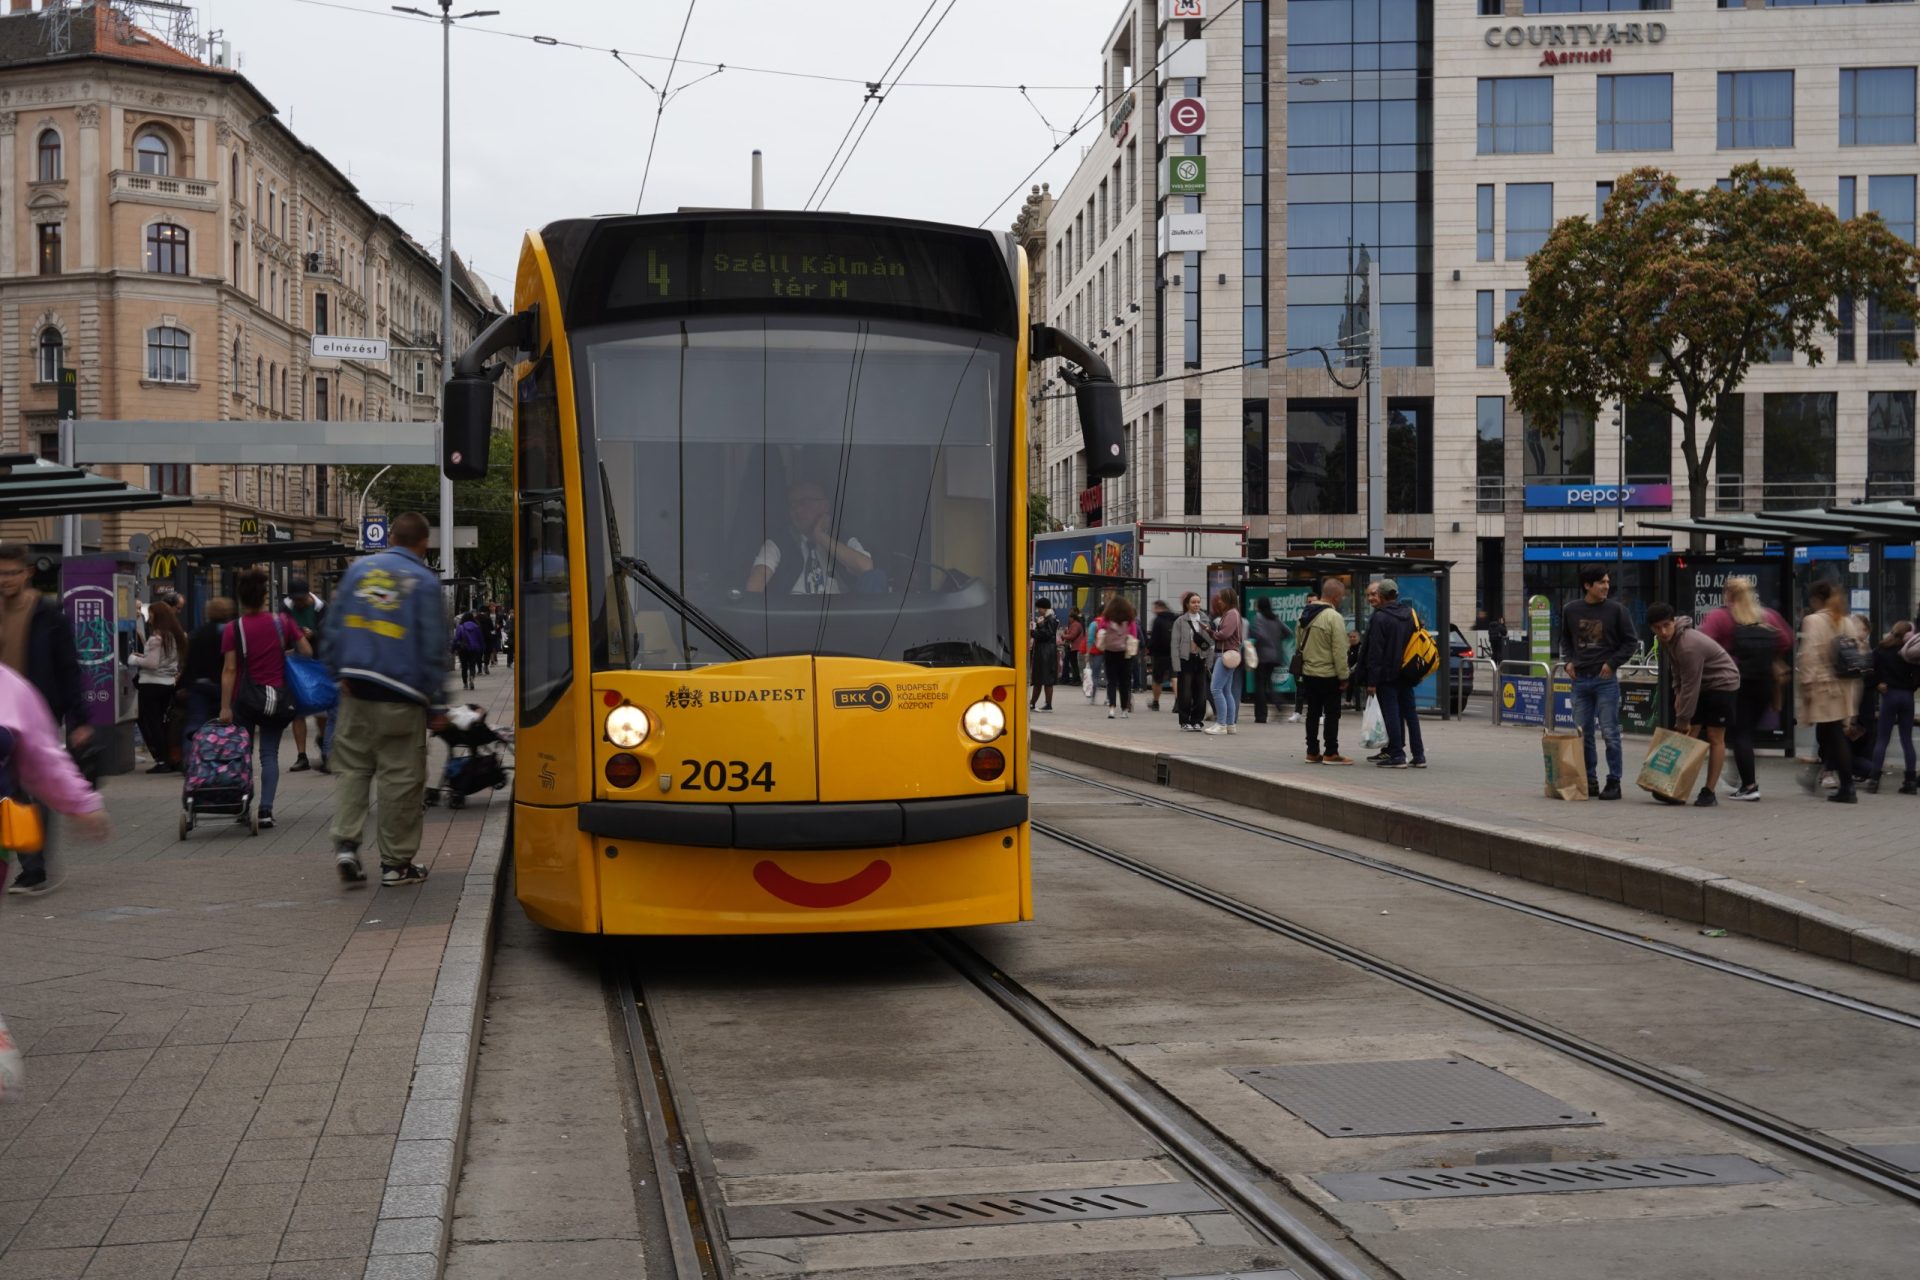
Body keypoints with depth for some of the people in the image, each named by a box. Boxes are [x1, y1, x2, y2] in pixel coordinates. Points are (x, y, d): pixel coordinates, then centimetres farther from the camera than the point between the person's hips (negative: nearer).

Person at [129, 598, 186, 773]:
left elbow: (152, 663, -19)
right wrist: (144, 657, 17)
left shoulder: (156, 637, -16)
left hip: (152, 684, -8)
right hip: (169, 684, 8)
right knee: (162, 722, 16)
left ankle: (162, 760, -3)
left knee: (149, 722, 0)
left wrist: (134, 660, -4)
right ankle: (171, 759, 14)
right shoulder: (176, 635, 9)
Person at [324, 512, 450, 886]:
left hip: (356, 689, 4)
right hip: (401, 698, -4)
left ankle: (345, 842, -1)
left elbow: (335, 627, 9)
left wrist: (339, 674, 16)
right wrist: (436, 704, 1)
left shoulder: (359, 568, 7)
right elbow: (433, 648, -4)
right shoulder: (424, 581, -4)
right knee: (402, 777, 3)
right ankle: (396, 862, 9)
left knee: (352, 767, 13)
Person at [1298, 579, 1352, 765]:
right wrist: (1343, 676, -12)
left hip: (1308, 673, 7)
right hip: (1328, 675, -7)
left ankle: (1312, 752, 16)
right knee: (1332, 714, 0)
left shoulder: (1305, 614, 7)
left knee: (1313, 712, 13)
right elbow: (1339, 651, -18)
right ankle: (1330, 754, 1)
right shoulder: (1333, 617, -18)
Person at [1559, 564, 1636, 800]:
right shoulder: (1571, 610, 5)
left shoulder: (1616, 610, -4)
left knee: (1610, 733, -4)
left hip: (1605, 679, -4)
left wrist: (1612, 663, -7)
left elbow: (1631, 642, 2)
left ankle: (1614, 782, 3)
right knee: (1582, 733, 8)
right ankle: (1589, 781, 17)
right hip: (1580, 679, 4)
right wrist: (1568, 661, 5)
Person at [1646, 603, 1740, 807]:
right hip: (1701, 684, 9)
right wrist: (1678, 694, 5)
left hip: (1723, 684, -9)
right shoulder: (1667, 640, -4)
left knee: (1715, 737, -7)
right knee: (1688, 735, 3)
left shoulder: (1689, 646, -33)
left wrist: (1683, 719, -22)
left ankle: (1710, 791, -3)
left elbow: (1690, 685, -28)